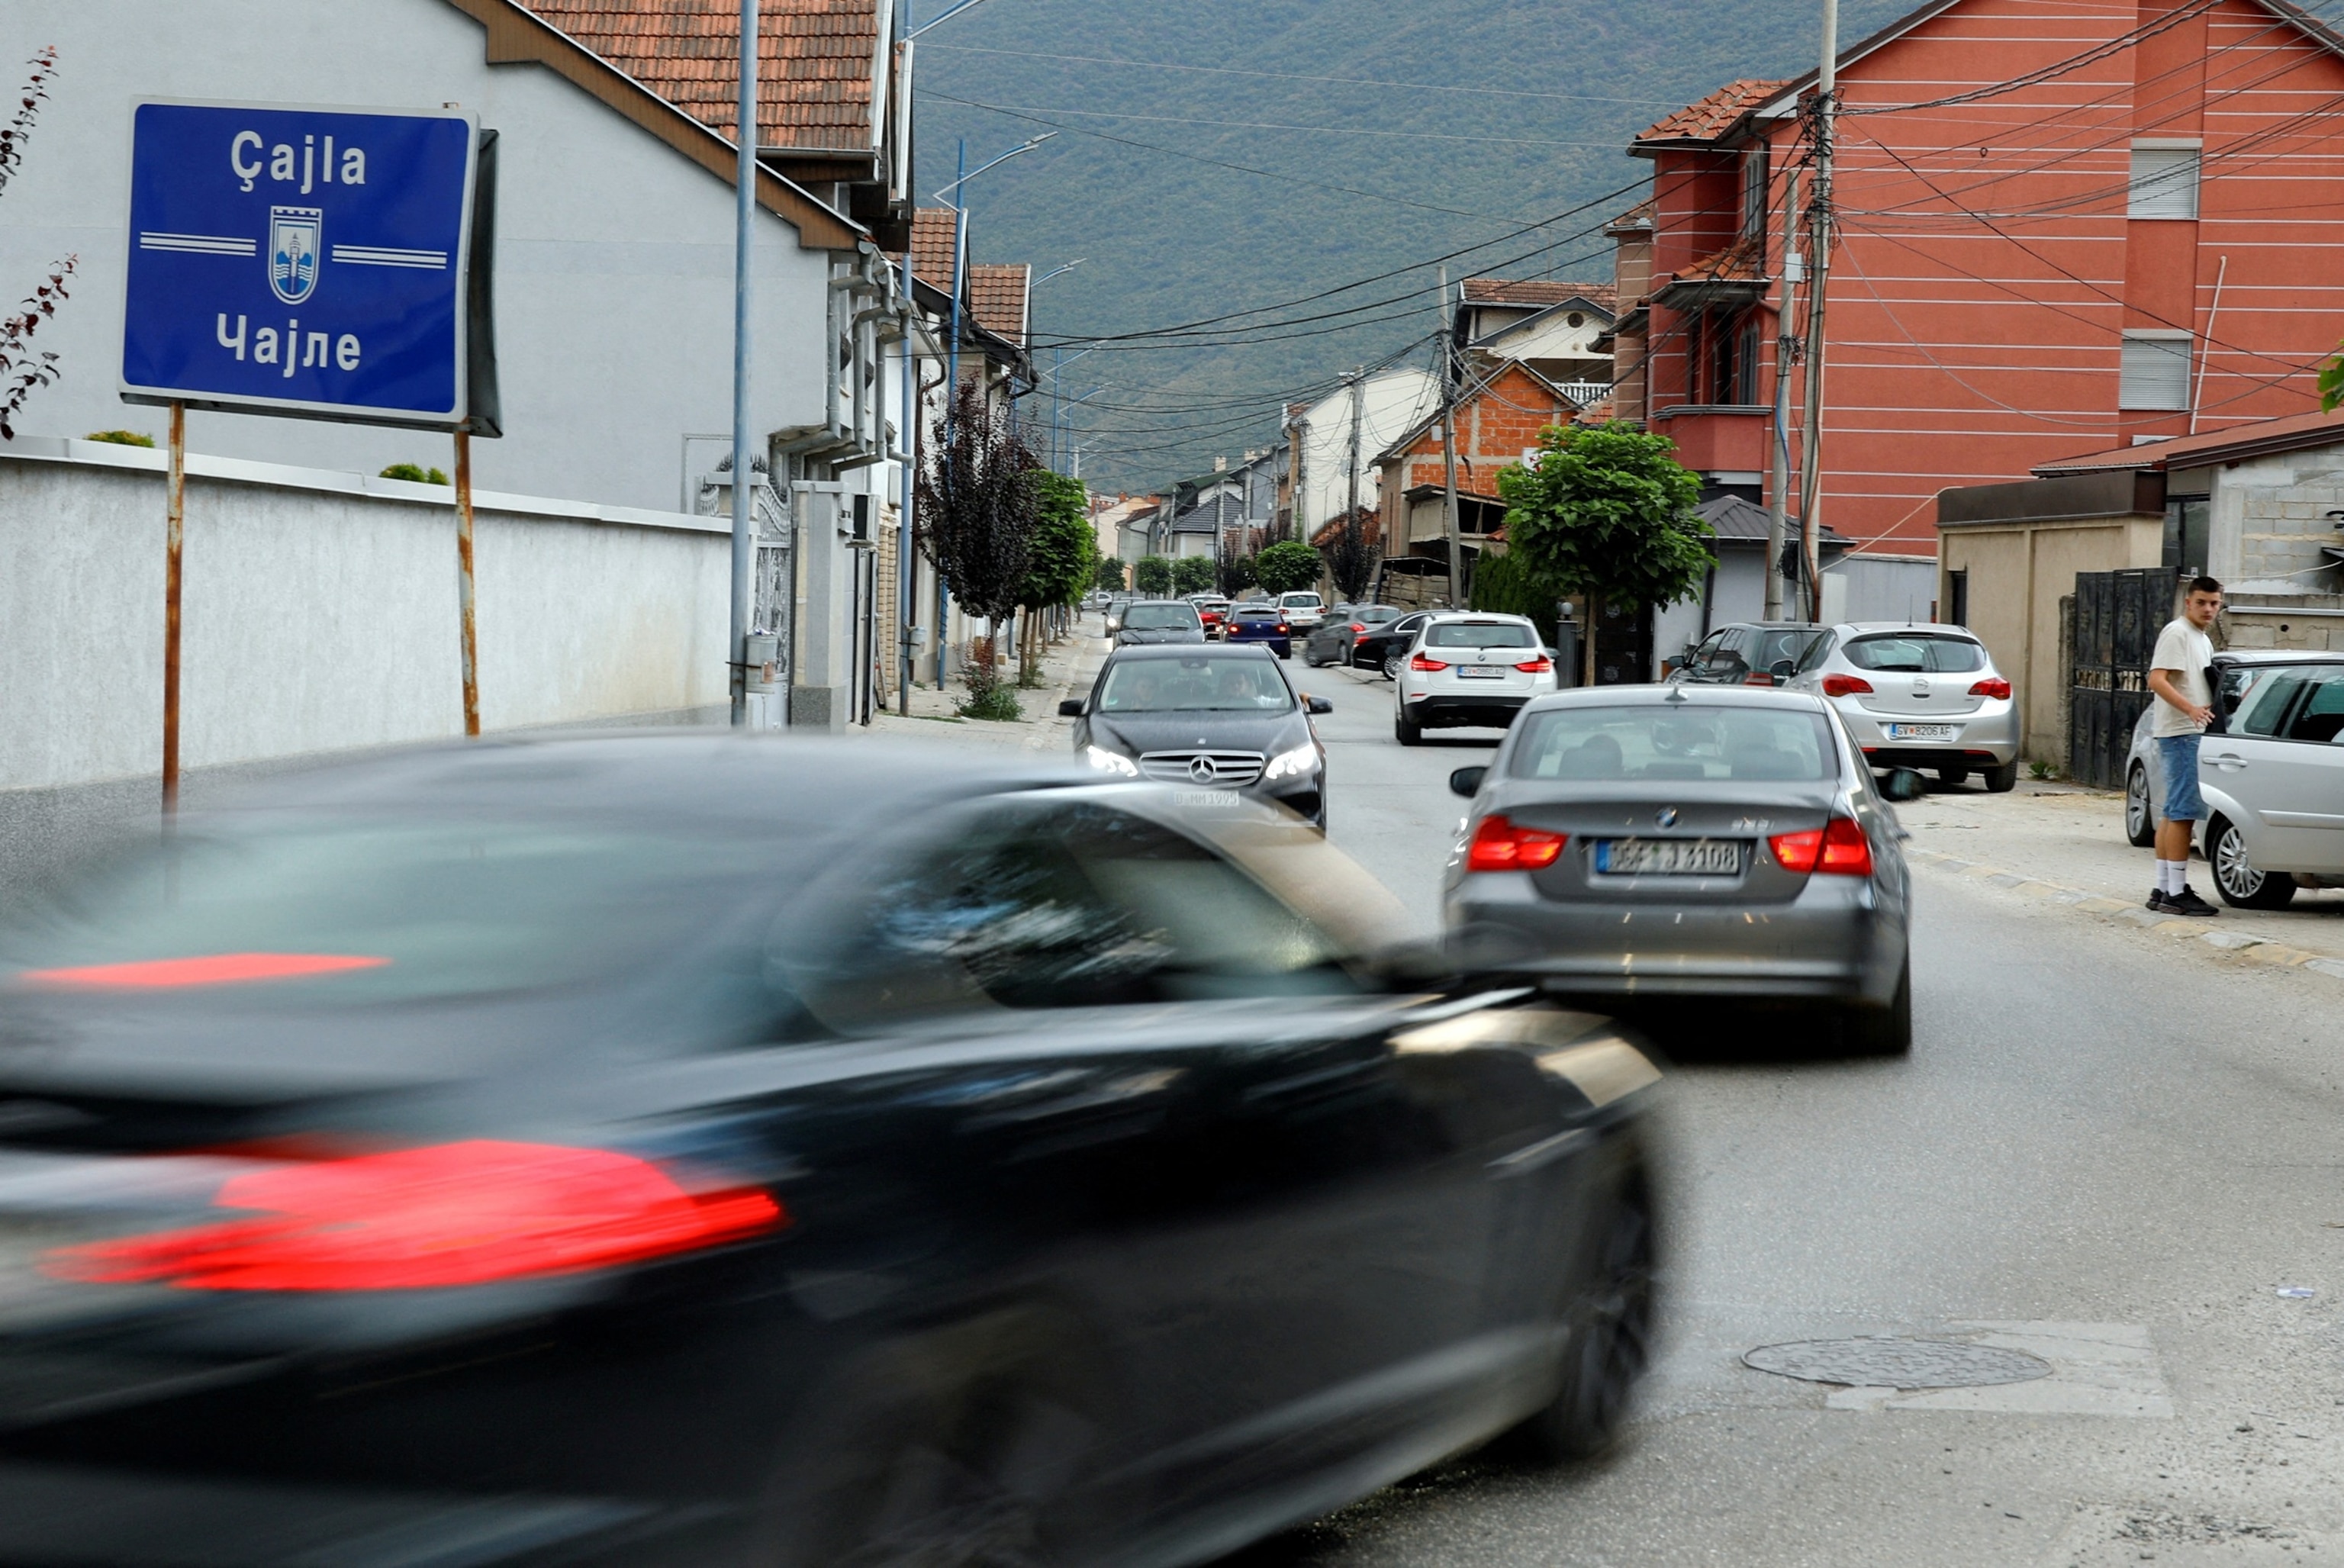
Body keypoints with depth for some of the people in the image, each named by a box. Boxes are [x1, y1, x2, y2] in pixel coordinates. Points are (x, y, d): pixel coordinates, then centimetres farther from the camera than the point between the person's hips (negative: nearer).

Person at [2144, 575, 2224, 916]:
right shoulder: (2176, 633, -10)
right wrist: (2190, 708, -31)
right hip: (2179, 734, -10)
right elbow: (2157, 679, -21)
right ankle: (2176, 892, -12)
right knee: (2183, 812, -12)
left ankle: (2163, 890, 14)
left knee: (2173, 812, 11)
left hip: (2193, 734, 10)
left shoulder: (2203, 641, 21)